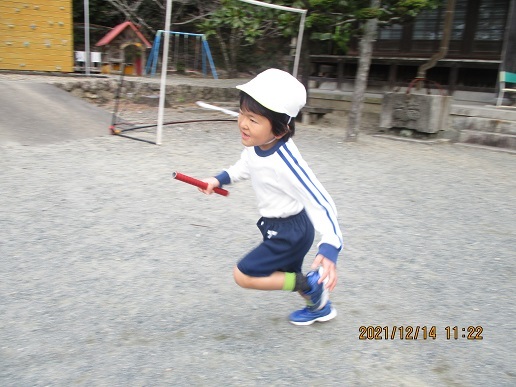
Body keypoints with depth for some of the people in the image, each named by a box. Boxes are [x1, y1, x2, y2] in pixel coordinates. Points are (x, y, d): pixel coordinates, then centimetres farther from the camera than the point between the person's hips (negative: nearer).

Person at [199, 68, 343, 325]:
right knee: (287, 273, 28)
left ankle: (312, 285, 7)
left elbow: (319, 202, -35)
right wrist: (220, 179, 2)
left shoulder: (286, 163, -36)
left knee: (243, 275, -2)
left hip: (289, 233, -8)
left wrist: (330, 248, -45)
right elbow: (246, 166, 12)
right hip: (284, 228, 8)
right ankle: (320, 307, 53)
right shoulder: (256, 143, -12)